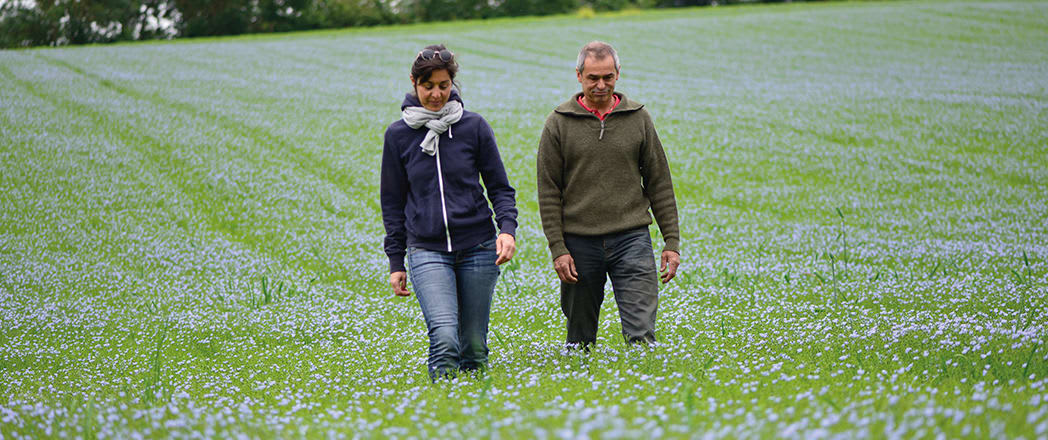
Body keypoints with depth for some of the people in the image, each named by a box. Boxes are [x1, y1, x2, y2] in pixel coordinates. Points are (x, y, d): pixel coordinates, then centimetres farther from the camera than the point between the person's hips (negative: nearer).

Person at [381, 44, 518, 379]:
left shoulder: (474, 126, 2)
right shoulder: (398, 135, 4)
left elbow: (500, 187, 7)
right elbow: (393, 202, 11)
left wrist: (507, 229, -11)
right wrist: (396, 262, 8)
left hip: (478, 249, 1)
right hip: (426, 251, -1)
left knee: (474, 344, 5)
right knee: (444, 337, -20)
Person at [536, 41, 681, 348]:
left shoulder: (638, 118, 7)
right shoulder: (559, 124, 3)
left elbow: (659, 183, 10)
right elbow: (549, 193, 2)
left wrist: (672, 242, 5)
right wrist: (557, 249, -6)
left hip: (632, 239, 0)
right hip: (580, 243, 0)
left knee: (641, 333, -10)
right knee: (580, 338, 7)